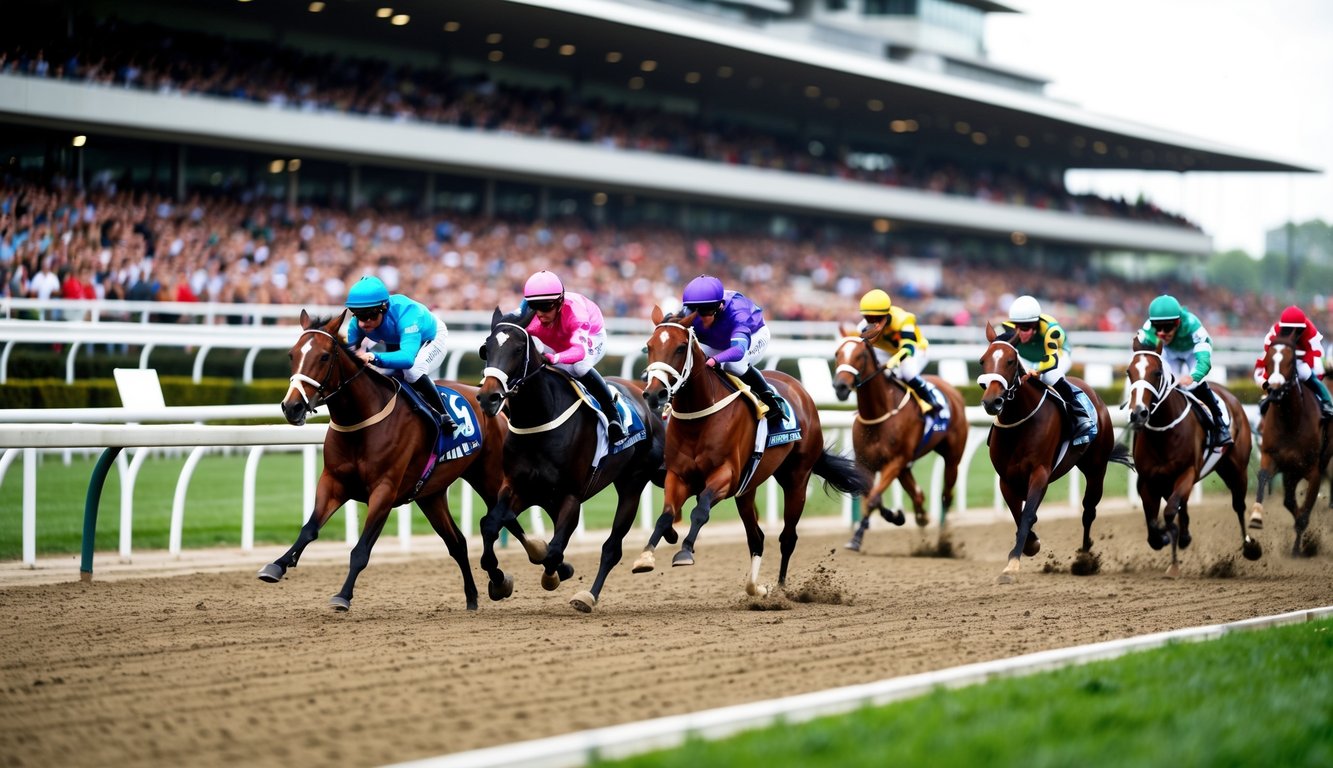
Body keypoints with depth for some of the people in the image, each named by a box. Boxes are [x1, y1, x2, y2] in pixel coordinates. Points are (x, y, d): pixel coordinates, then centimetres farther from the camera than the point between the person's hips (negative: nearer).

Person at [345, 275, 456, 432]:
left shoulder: (405, 313, -46)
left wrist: (374, 358, -75)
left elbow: (407, 357, -59)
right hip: (396, 344, 6)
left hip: (431, 338, -6)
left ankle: (443, 414, -14)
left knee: (411, 371, -33)